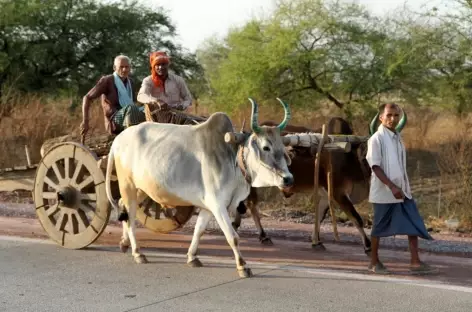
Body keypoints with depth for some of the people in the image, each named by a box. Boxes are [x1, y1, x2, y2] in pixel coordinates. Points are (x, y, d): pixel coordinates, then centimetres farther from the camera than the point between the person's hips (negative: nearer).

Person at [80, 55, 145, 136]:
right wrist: (85, 122, -8)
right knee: (131, 108, -34)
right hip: (114, 123, -7)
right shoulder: (107, 80, 0)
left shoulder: (129, 82, 19)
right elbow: (87, 98, -2)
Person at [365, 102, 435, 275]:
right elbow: (375, 166, -17)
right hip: (384, 191, -7)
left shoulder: (397, 138, 13)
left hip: (403, 191, 7)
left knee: (414, 224, -2)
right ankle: (374, 262, 16)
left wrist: (404, 187, 17)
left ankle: (415, 261, -2)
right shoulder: (377, 138, -11)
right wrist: (392, 187, -23)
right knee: (380, 227, 4)